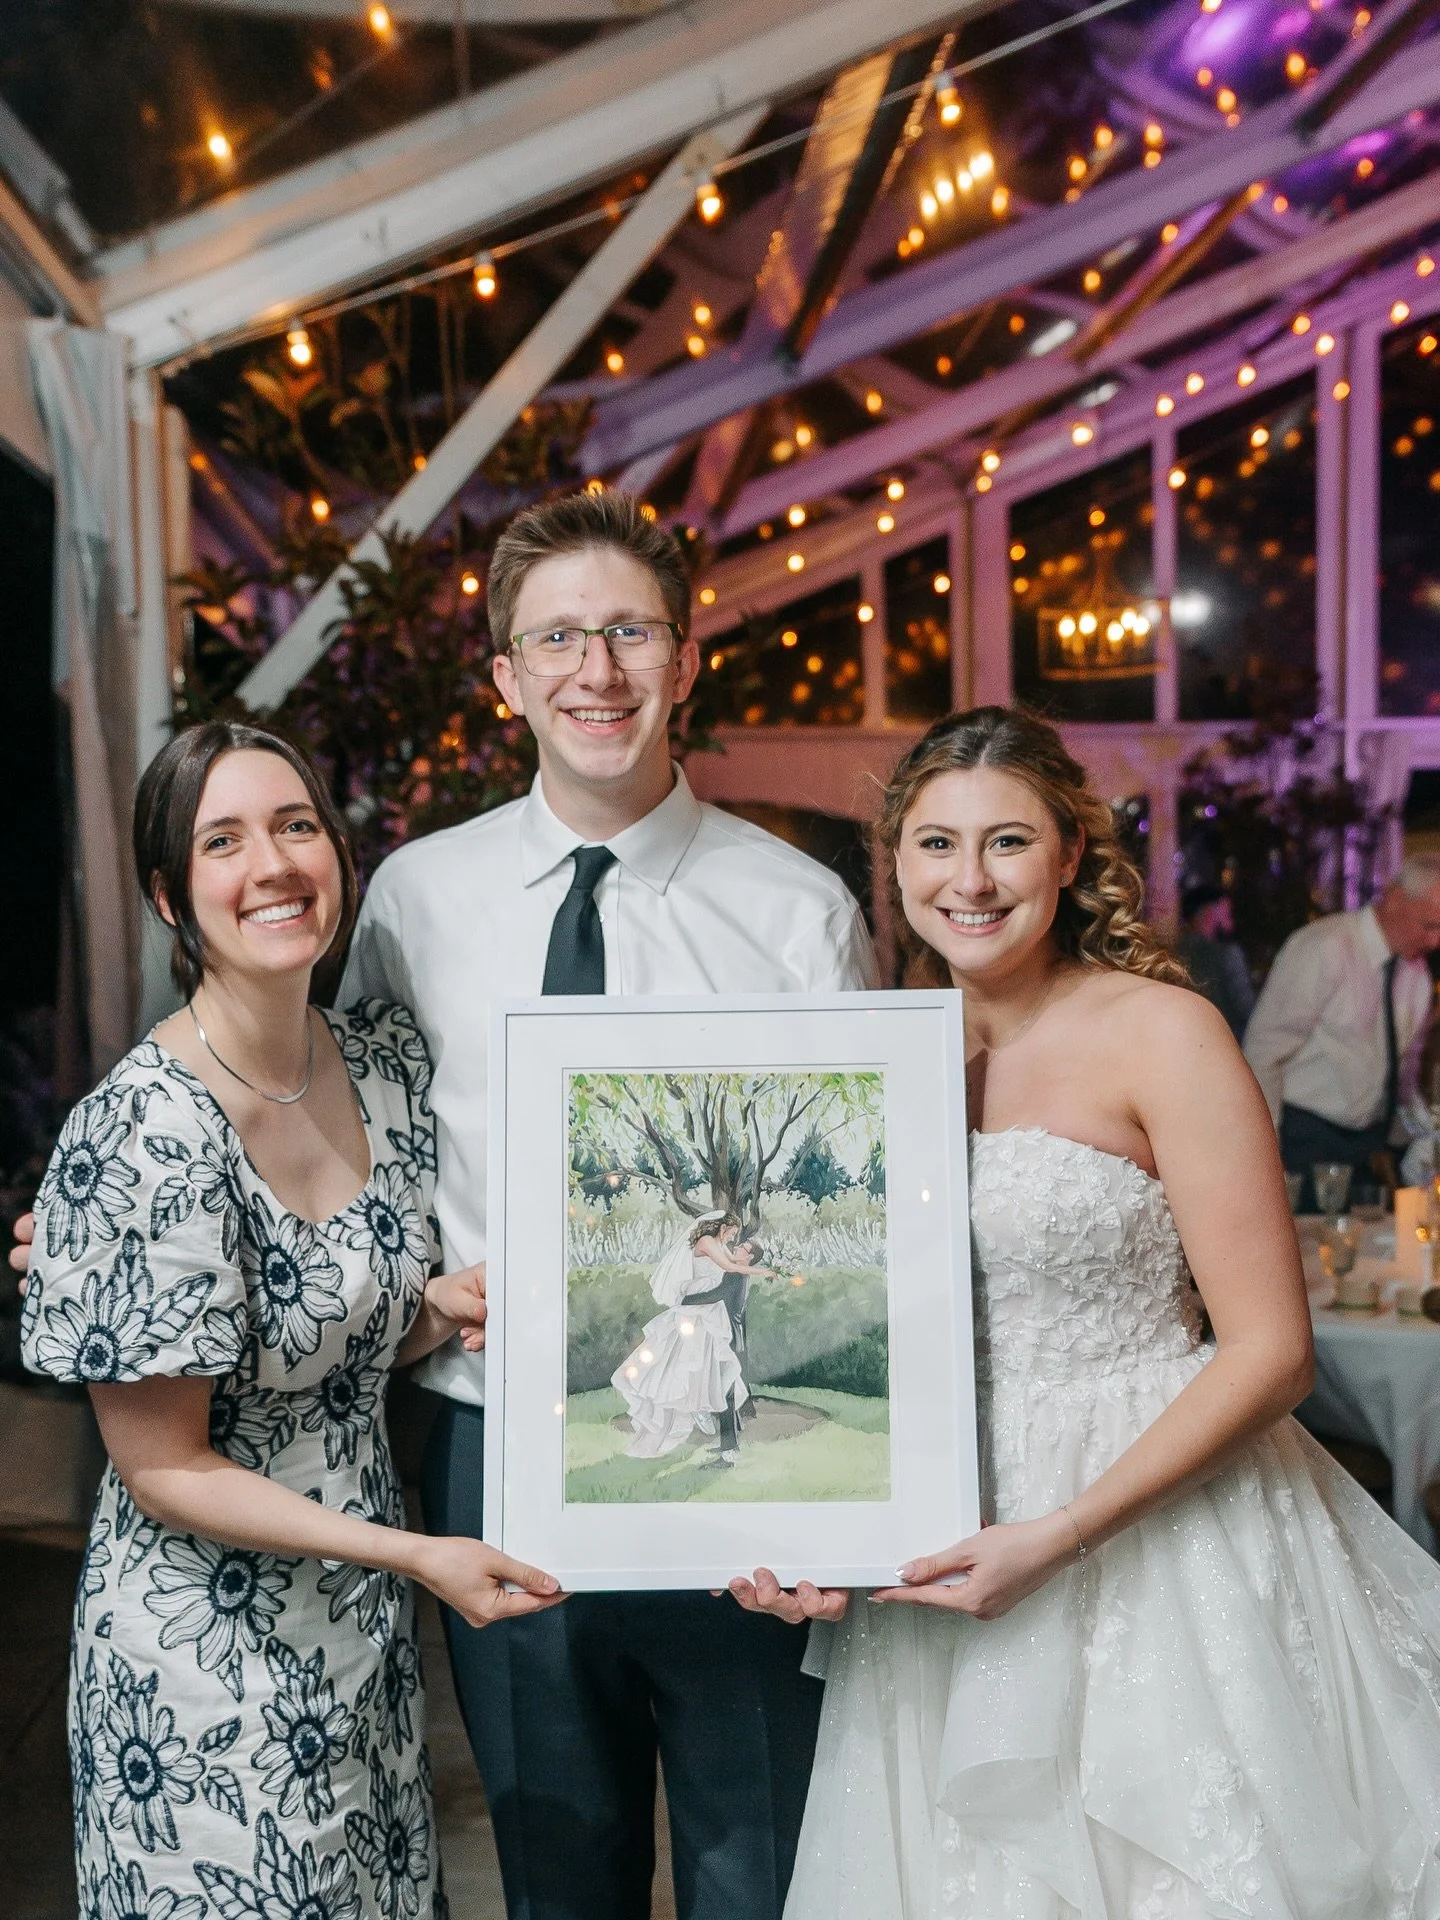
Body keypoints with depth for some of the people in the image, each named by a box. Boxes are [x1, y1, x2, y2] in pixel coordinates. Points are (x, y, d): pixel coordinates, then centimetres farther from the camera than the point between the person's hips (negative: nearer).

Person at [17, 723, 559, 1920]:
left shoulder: (391, 1059, -4)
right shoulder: (145, 1137, -25)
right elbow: (161, 1466, -18)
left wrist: (440, 1308, -10)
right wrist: (413, 1554, -20)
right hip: (212, 1654, -6)